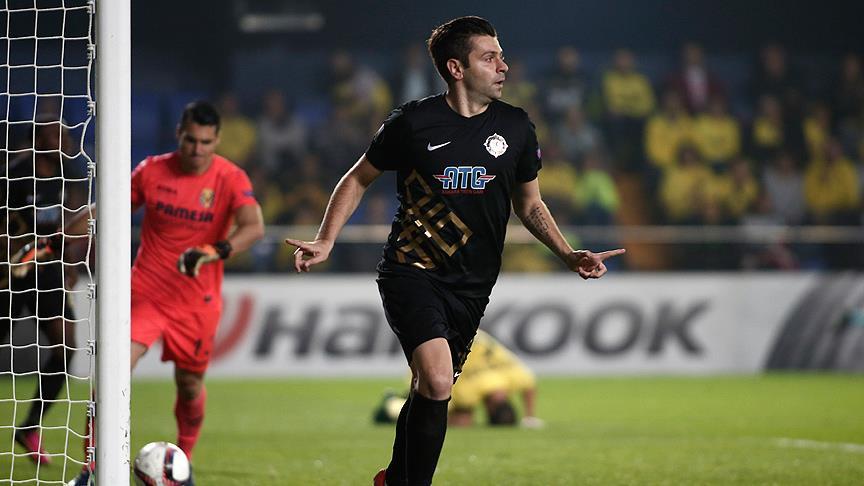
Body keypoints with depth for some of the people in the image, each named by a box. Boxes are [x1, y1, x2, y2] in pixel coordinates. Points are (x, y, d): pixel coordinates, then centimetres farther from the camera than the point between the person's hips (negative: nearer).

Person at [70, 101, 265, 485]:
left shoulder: (231, 179, -12)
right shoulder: (151, 171, -5)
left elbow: (253, 227, -28)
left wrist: (214, 251, -45)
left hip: (197, 302, 0)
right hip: (146, 291, 0)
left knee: (190, 384, 11)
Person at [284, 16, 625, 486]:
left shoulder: (515, 127, 5)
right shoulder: (412, 122, -5)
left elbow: (529, 204, 17)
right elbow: (359, 178, 8)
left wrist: (569, 255, 3)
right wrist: (325, 241, -2)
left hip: (471, 285, 4)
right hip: (411, 271, -4)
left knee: (429, 392, 9)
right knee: (436, 382, -23)